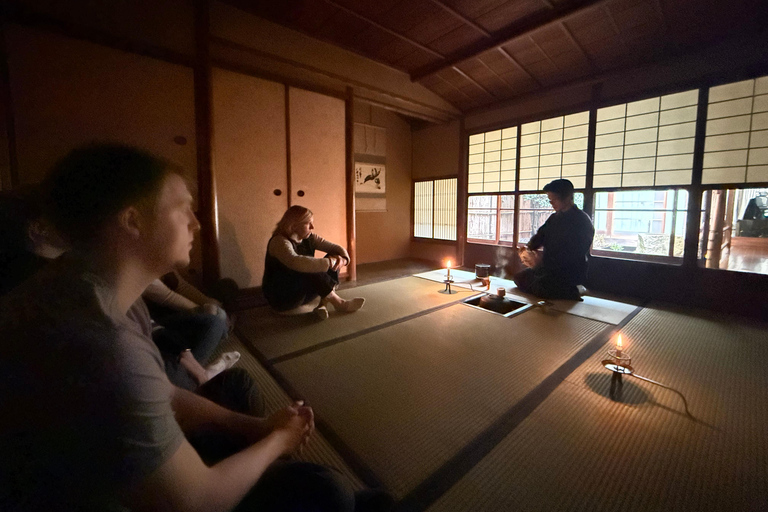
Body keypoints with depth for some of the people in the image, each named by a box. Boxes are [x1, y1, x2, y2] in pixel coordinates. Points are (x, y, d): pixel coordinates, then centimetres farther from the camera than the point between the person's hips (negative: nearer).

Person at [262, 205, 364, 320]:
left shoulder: (309, 239, 2)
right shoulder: (279, 242, -20)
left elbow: (336, 248, 2)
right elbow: (296, 262, -41)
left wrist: (343, 259, -22)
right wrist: (329, 261, -36)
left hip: (303, 292, 8)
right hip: (280, 298, -7)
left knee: (333, 261, -9)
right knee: (309, 270, -34)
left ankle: (323, 304, -22)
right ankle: (339, 303, -23)